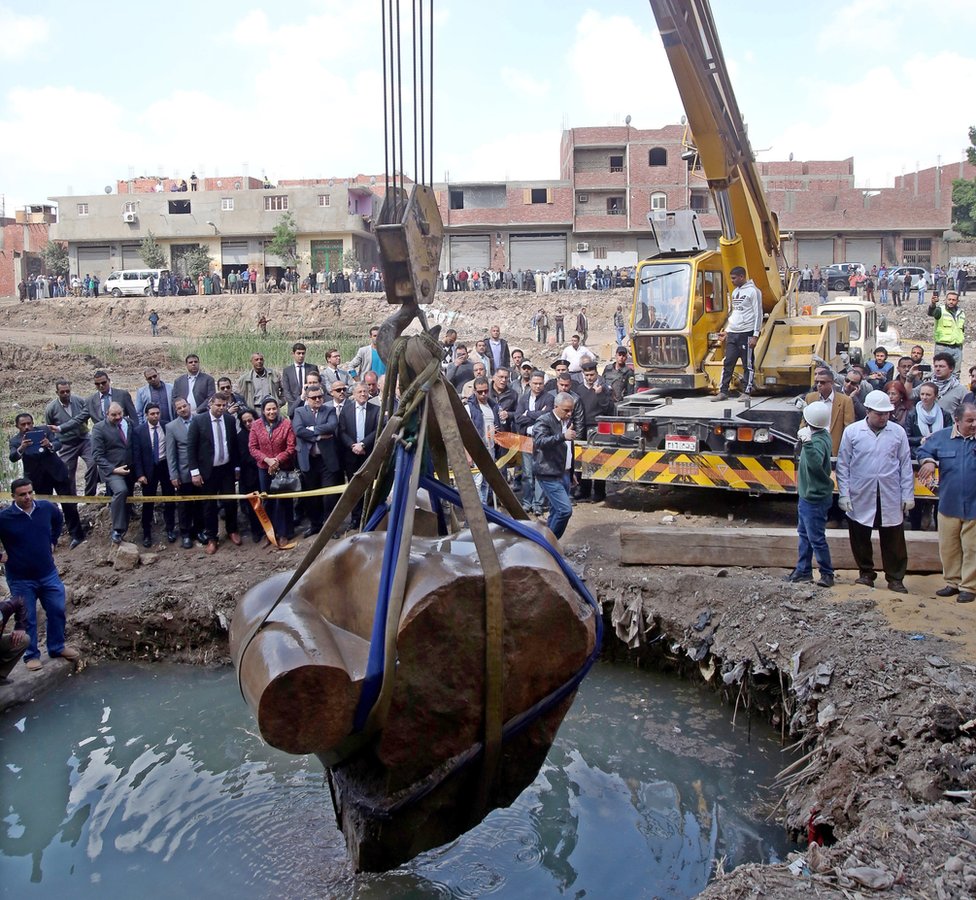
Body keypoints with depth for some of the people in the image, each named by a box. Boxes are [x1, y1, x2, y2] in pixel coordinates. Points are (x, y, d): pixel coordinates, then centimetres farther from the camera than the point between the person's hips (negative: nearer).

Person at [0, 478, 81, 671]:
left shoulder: (47, 508, -9)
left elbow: (59, 520, 16)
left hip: (48, 574, 4)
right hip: (20, 579, -3)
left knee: (57, 611, 12)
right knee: (26, 619, 8)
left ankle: (57, 647, 32)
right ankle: (31, 655, 25)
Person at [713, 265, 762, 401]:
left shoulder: (753, 291, -6)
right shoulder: (735, 292, 16)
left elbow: (758, 314, -9)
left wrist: (755, 335, -14)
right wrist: (727, 331, 18)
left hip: (746, 334, -7)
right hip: (732, 334, 7)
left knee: (748, 364, 1)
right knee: (728, 363, 4)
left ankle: (747, 392, 7)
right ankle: (723, 391, 8)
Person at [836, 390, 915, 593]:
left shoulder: (898, 432, 3)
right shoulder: (852, 431, -1)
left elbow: (906, 466, 5)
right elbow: (843, 465, 1)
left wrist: (908, 495, 2)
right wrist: (844, 494, -4)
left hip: (891, 498, 0)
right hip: (861, 498, 0)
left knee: (894, 542, 5)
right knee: (860, 539, 10)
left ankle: (896, 579, 17)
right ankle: (866, 574, 26)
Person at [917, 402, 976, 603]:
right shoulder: (942, 437, 2)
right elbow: (923, 451, 12)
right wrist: (928, 461, -9)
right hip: (948, 505, 3)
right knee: (948, 548, 12)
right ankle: (953, 582, 26)